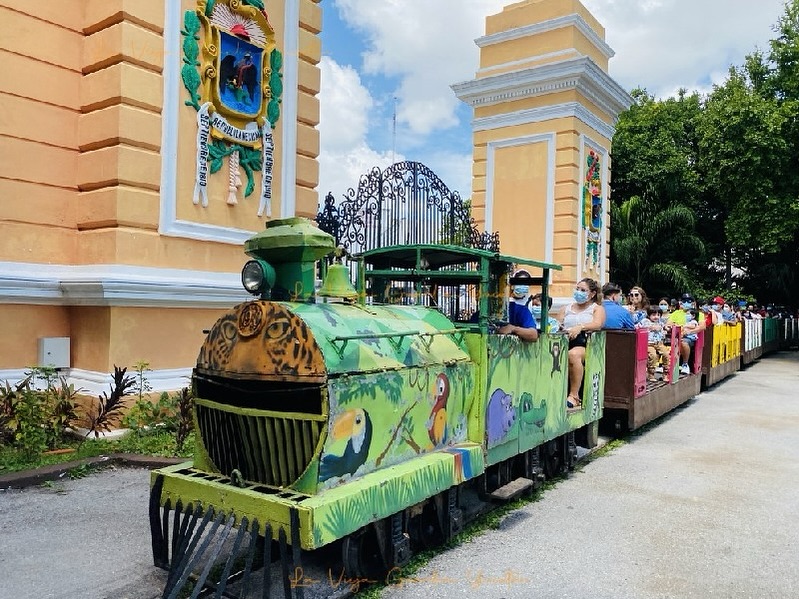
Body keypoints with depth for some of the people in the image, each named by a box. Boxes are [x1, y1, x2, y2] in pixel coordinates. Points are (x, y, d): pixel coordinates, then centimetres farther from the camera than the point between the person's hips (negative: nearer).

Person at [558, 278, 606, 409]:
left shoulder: (597, 308, 16)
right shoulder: (566, 308, 30)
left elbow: (597, 324, -4)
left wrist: (580, 327, -22)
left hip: (584, 344, -3)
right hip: (565, 342, 4)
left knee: (573, 354, -39)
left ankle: (574, 396, -33)